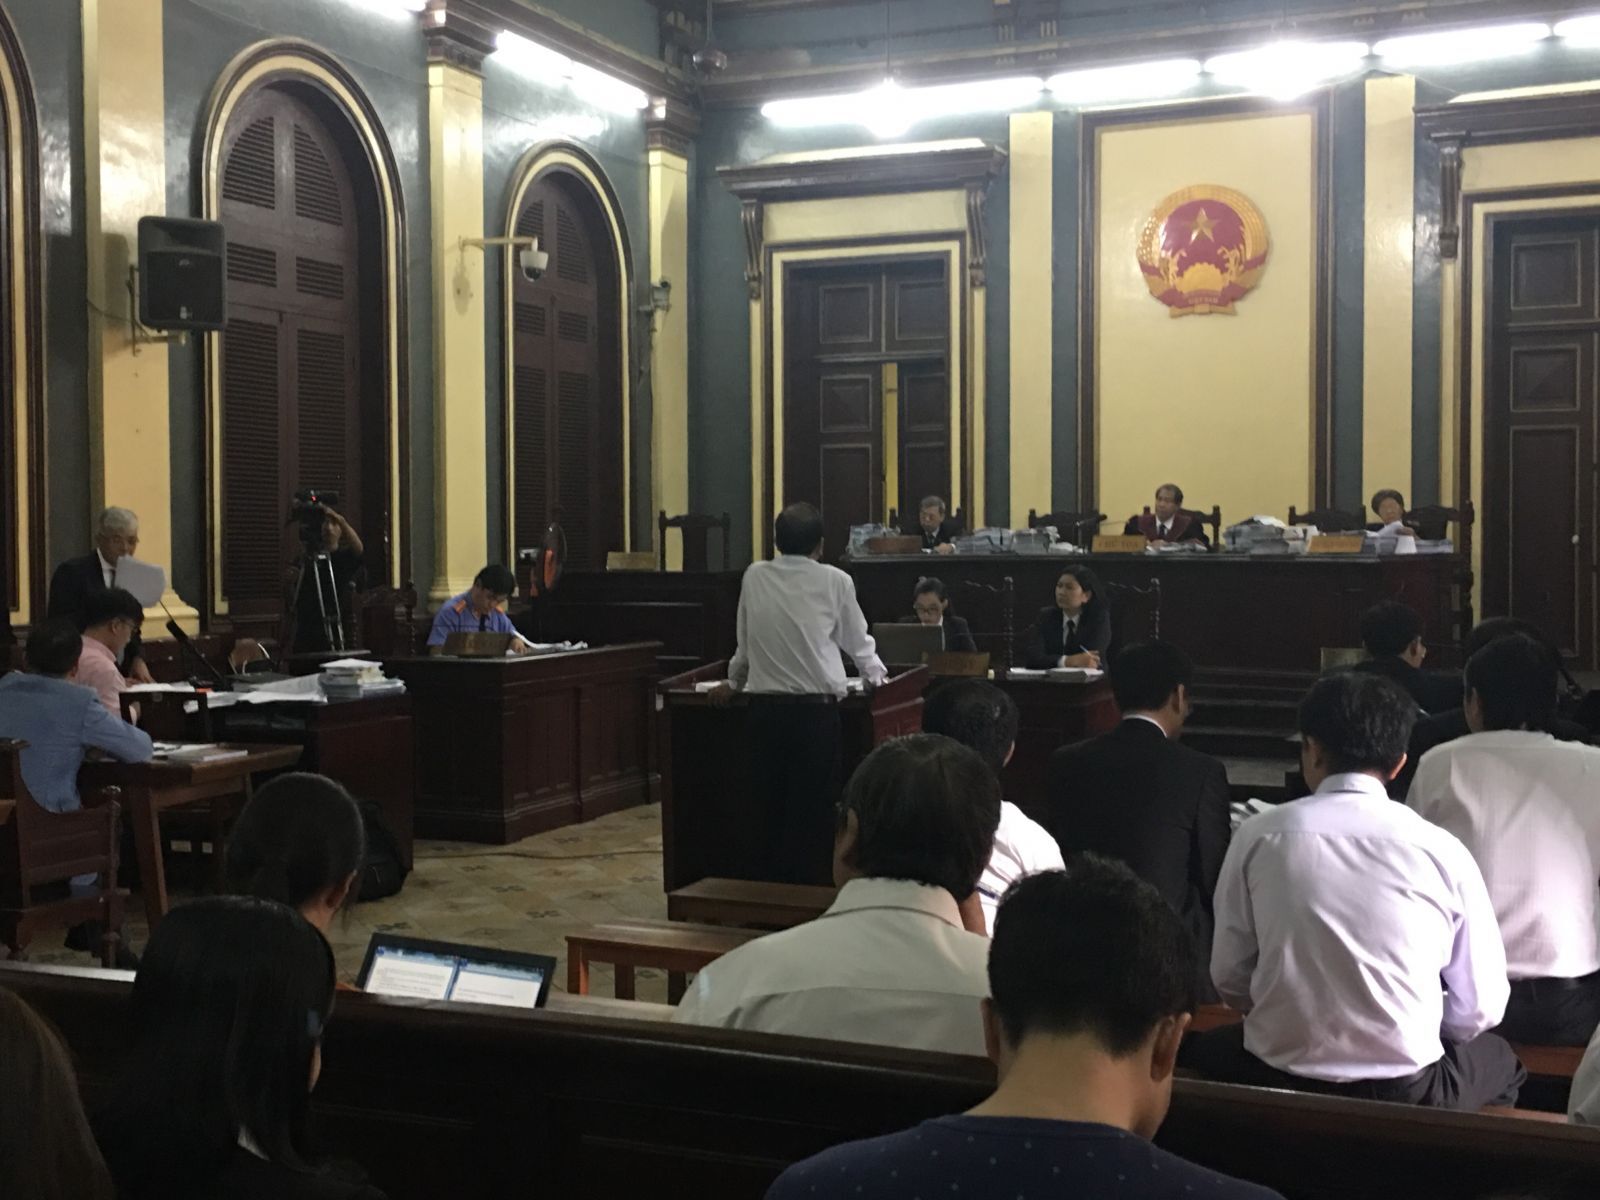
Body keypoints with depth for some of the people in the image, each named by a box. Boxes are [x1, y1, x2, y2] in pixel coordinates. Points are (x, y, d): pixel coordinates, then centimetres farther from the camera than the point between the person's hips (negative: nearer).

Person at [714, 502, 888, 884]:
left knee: (772, 809, 13)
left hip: (764, 708, 3)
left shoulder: (754, 577, 5)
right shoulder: (834, 581, -2)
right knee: (813, 812, 4)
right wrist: (876, 674, 33)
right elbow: (857, 641, 13)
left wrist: (734, 681, 36)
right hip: (815, 709, -3)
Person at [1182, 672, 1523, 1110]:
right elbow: (1481, 1010, 0)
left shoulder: (1258, 836, -6)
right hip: (1408, 1094, 0)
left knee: (1201, 1049, 33)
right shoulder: (1443, 851, -7)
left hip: (1276, 1081, 0)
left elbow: (1229, 980, 0)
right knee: (1498, 1059, 32)